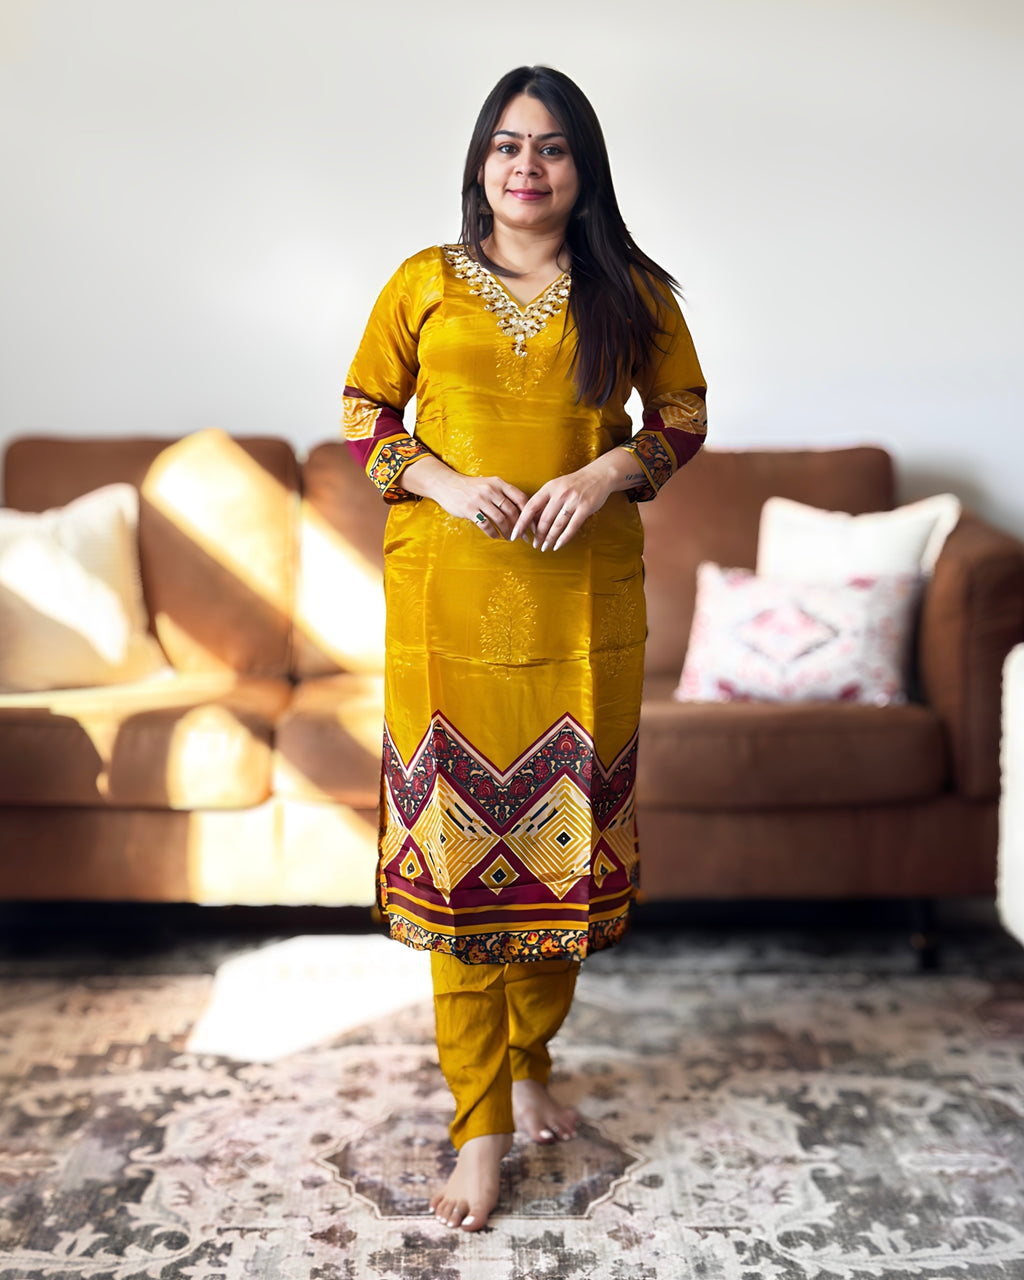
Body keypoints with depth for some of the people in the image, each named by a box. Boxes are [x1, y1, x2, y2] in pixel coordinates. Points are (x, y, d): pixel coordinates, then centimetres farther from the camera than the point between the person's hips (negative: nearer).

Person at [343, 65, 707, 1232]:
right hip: (448, 598, 0)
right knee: (456, 835, -1)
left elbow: (685, 416, 12)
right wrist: (442, 481, -8)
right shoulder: (424, 283, 7)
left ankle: (529, 1059, 32)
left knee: (565, 830, 7)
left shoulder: (631, 293, 7)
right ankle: (481, 1124, 10)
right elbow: (362, 412, 10)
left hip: (584, 600, 1)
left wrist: (612, 470, -8)